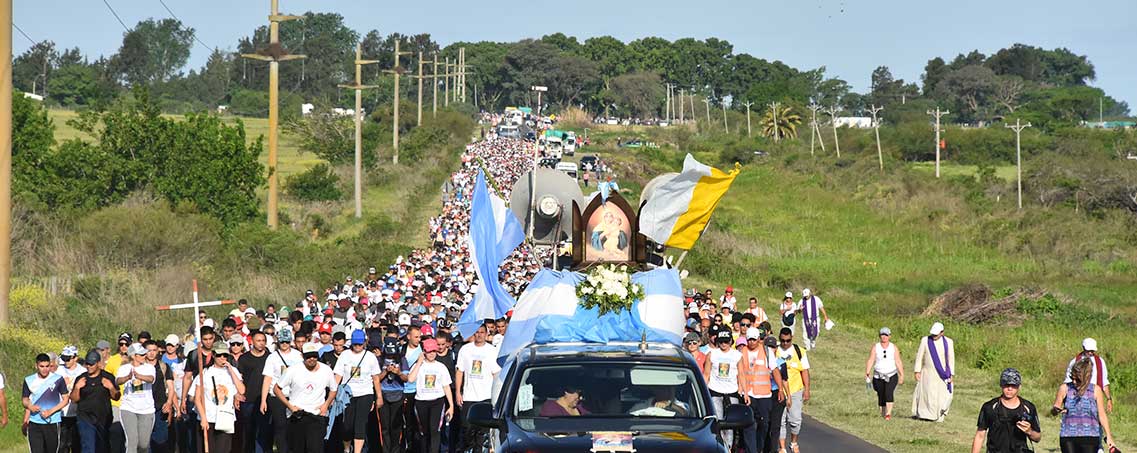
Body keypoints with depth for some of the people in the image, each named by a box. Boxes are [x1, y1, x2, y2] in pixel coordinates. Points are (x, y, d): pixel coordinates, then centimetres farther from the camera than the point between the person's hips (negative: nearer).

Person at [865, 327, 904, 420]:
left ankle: (888, 413, -28)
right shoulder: (875, 347, 4)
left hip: (891, 376, -2)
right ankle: (882, 414, 20)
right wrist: (867, 373, -14)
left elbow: (898, 362, 3)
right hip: (878, 376, 2)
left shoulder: (894, 348, 4)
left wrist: (902, 375, -2)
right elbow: (870, 361, -2)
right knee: (881, 396, 5)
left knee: (889, 392, -22)